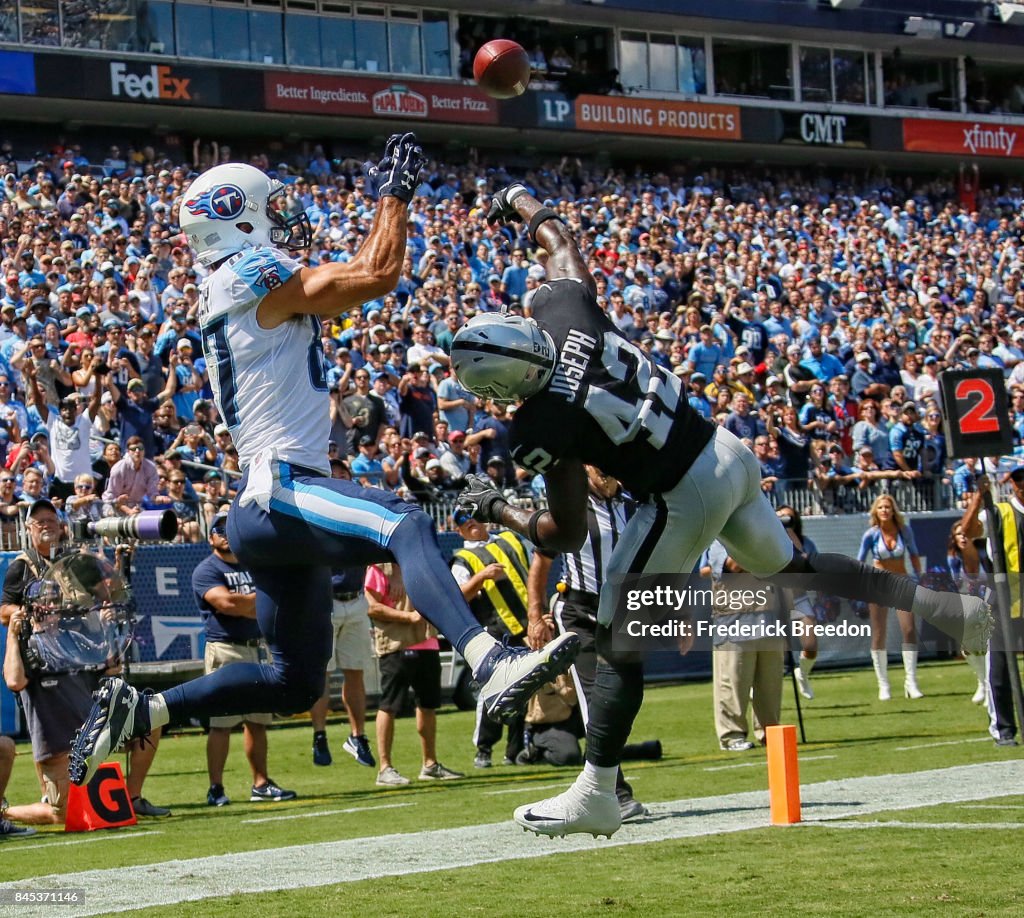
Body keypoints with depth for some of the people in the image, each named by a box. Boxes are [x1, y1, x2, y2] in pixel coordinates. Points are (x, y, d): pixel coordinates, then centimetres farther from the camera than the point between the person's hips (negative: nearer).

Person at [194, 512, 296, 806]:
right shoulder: (206, 571, -2)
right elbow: (226, 603, -17)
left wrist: (241, 604, -5)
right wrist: (262, 598, -6)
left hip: (256, 648, 7)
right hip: (224, 650, -7)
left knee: (258, 721, 8)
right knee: (221, 723, -9)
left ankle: (261, 784, 13)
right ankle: (216, 789, -7)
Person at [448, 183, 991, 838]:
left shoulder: (543, 428, -20)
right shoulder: (564, 310, -7)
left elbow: (568, 535, -10)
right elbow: (560, 238, 15)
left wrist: (498, 510, 4)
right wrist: (519, 202, 33)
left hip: (684, 500, -8)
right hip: (727, 452, 8)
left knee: (618, 641, 2)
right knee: (792, 569, 27)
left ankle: (597, 796, 5)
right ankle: (946, 606, 26)